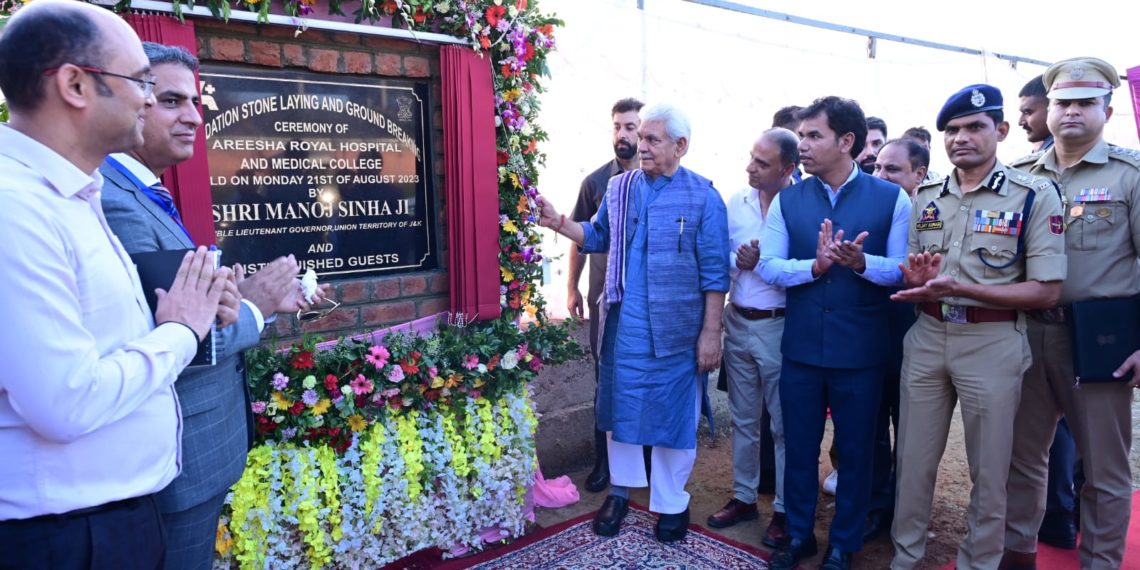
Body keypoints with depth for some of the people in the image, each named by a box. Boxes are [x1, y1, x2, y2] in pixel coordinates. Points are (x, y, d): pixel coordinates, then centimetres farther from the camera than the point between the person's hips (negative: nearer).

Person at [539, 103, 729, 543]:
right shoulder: (619, 188, 5)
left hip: (675, 329, -4)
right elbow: (598, 237, 15)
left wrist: (711, 333, -11)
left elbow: (714, 273, -8)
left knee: (673, 414, 8)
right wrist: (559, 223, -1)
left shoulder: (703, 196, -7)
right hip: (623, 324, 4)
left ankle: (671, 503, 26)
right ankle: (620, 490, 33)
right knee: (620, 405, 13)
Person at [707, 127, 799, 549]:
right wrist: (738, 261, -11)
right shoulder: (735, 202, 3)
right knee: (743, 417, 17)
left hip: (779, 327, -5)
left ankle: (785, 510, 23)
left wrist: (763, 262, -20)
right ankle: (743, 497, 32)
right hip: (737, 322, 5)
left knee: (784, 423, 7)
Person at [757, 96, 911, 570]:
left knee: (855, 451, 13)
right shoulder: (787, 199, 2)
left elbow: (903, 270, -8)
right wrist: (815, 266, -20)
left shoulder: (891, 198, -4)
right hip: (800, 347, 2)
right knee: (799, 446, 14)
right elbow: (768, 267, -4)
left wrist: (862, 262, -26)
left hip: (860, 351, -2)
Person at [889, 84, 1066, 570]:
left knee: (988, 471, 10)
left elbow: (1046, 291, -12)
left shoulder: (1035, 195, -6)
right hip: (926, 338, 4)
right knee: (913, 460, 13)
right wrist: (917, 281, -10)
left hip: (992, 344, -4)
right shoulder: (925, 197, 8)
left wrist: (959, 288, -22)